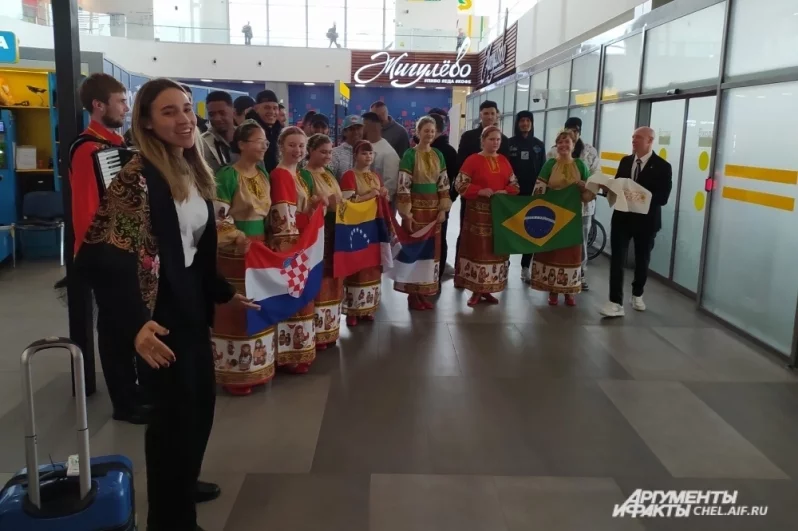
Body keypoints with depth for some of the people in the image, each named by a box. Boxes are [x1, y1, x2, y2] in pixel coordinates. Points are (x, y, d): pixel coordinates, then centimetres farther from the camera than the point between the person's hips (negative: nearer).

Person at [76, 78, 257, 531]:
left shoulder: (195, 172, 6)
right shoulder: (138, 177, -19)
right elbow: (102, 257, -26)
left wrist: (224, 293, 18)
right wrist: (134, 323, -35)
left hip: (192, 302, 8)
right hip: (159, 308, -8)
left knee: (202, 398, 21)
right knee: (175, 407, 3)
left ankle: (184, 482, 45)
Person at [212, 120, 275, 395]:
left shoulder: (263, 173, 8)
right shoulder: (227, 175, -14)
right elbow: (217, 218, -17)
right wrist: (239, 239, -28)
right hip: (235, 252, -7)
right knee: (236, 310, 0)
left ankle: (256, 366, 28)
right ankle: (234, 373, 12)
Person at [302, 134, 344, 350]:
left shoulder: (329, 175, 15)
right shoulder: (304, 175, -9)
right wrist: (321, 204, -27)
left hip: (334, 232, 8)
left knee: (332, 280, 13)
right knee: (318, 280, -5)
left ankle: (329, 329, 24)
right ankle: (316, 333, 4)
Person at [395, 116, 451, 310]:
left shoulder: (438, 155, 8)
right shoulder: (410, 155, -8)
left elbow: (444, 184, 10)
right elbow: (403, 185, -12)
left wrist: (443, 209, 2)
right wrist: (406, 213, -16)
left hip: (433, 207, 5)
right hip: (416, 207, -5)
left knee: (432, 249, 8)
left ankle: (425, 292, 17)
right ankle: (413, 293, 7)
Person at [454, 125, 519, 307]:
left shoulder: (504, 161, 11)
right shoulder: (472, 160, -4)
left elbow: (514, 184, 14)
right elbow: (460, 184, -9)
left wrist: (505, 192, -8)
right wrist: (480, 191, -20)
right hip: (479, 212, -5)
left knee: (497, 249, 7)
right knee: (477, 249, -3)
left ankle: (487, 289, 18)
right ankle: (476, 290, 7)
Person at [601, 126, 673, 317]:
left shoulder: (662, 166, -8)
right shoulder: (625, 161, 7)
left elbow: (662, 198, -15)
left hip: (646, 220, -2)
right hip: (622, 216, 3)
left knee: (642, 260, 15)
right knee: (617, 259, -7)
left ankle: (637, 295, 36)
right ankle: (616, 302, -8)